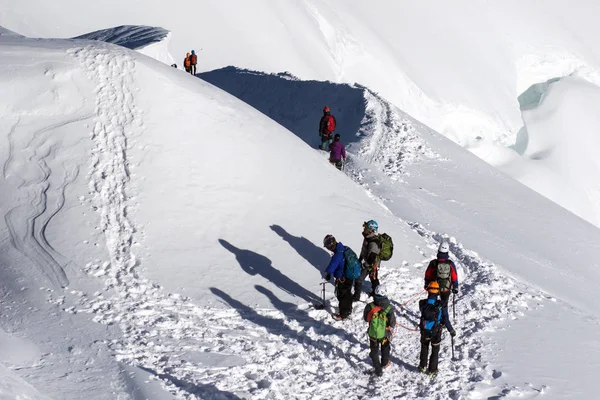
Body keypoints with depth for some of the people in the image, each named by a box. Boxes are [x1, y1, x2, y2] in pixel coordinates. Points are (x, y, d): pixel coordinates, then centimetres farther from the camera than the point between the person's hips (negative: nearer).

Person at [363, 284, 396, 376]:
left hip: (372, 333, 0)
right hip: (385, 334, 0)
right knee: (385, 348, 29)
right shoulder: (389, 308, -24)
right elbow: (392, 323, -15)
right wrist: (391, 330, 5)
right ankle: (384, 363, 50)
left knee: (374, 351, 20)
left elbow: (365, 318, -5)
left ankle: (378, 369, 24)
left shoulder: (370, 306, -21)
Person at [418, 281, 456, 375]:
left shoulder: (422, 303, -18)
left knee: (424, 348, 28)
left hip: (424, 332, 2)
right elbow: (445, 319, -18)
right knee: (435, 351, 20)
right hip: (436, 332, -2)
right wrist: (451, 330, -4)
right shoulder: (441, 305, -24)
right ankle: (432, 370, 27)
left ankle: (423, 366, 38)